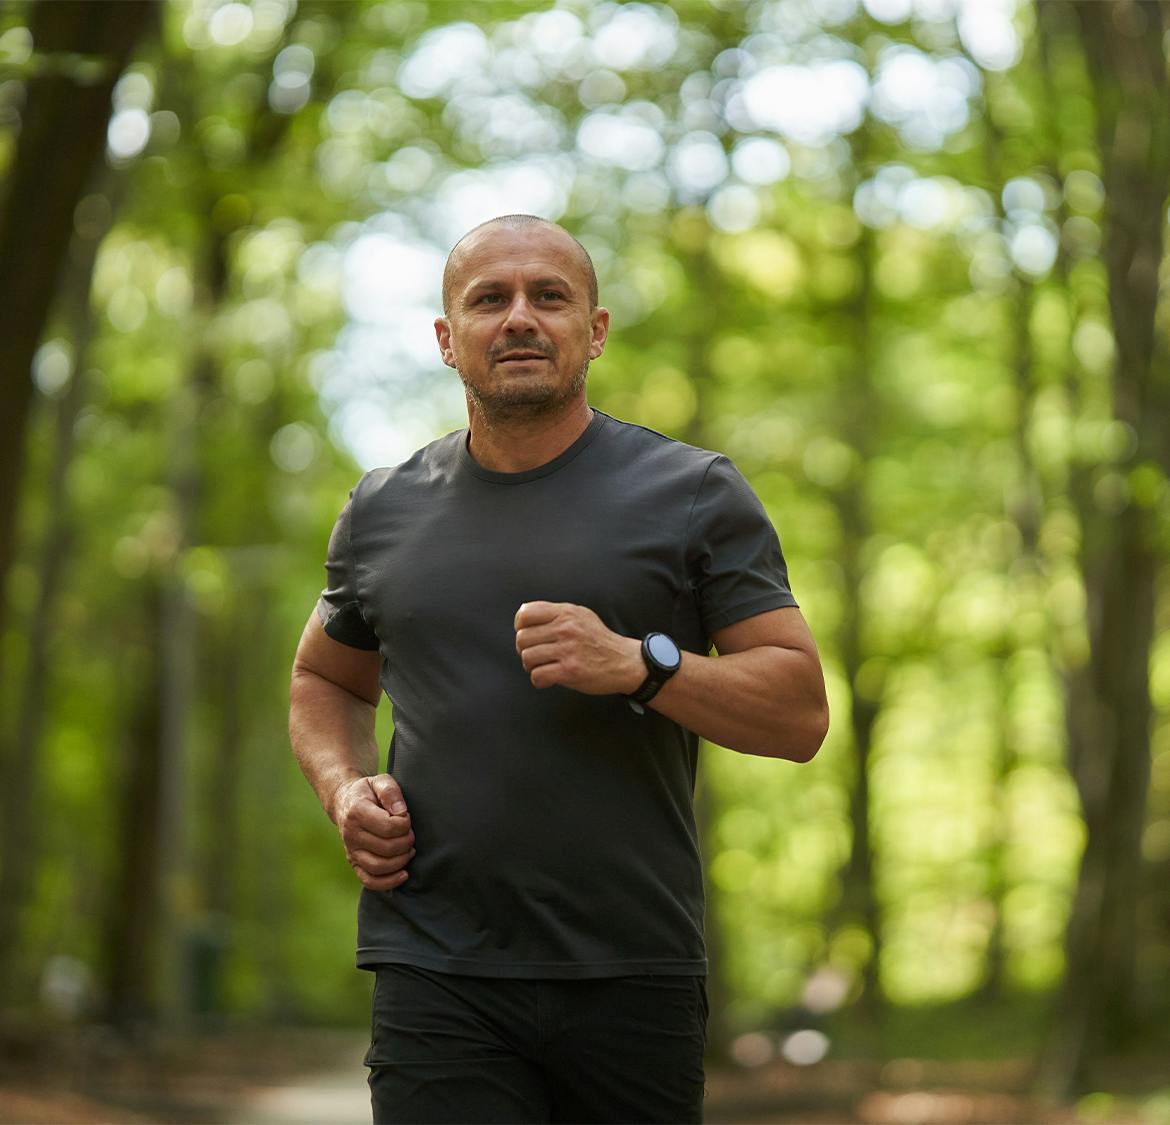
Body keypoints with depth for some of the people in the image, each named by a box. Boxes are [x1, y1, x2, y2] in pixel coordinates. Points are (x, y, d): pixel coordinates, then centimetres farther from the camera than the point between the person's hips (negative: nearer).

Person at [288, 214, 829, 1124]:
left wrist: (639, 665, -16)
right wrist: (346, 791, 7)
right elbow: (325, 679, 28)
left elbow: (800, 713, 0)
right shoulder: (384, 512, 11)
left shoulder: (695, 495, 4)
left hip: (633, 973, 0)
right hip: (436, 976, 1)